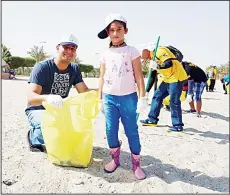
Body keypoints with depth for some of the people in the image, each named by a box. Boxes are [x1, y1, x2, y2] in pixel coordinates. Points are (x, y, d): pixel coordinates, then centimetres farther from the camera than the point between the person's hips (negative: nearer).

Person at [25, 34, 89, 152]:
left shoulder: (74, 69, -3)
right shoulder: (42, 67, -21)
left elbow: (84, 91, -10)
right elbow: (30, 98, -31)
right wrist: (47, 98, -55)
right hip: (38, 110, -5)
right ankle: (34, 137, 1)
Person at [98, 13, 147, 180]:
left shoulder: (132, 51, -1)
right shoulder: (105, 54, 9)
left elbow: (139, 76, -3)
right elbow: (102, 78, 12)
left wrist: (142, 98, -9)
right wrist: (99, 99, 9)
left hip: (128, 97, -3)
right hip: (109, 98, 3)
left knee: (132, 131, 3)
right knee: (111, 130, 7)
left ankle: (136, 163, 17)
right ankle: (115, 159, 26)